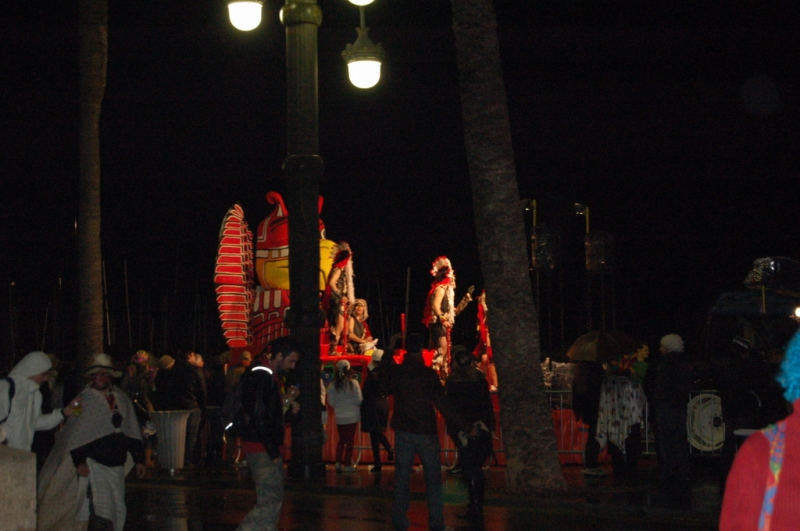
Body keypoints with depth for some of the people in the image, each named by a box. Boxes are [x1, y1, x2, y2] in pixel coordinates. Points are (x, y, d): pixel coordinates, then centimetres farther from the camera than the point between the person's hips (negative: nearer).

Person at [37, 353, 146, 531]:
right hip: (94, 463, -5)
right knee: (100, 511, -16)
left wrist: (139, 460, 12)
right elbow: (75, 434, -4)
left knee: (116, 511, 7)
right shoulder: (84, 400, -3)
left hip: (116, 465, 5)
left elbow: (132, 434, 14)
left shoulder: (123, 401, 10)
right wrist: (79, 462, -12)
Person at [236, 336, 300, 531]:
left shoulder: (268, 374, 15)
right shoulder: (262, 376, -17)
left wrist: (286, 406, 8)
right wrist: (273, 451, -21)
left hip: (268, 447, 11)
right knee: (270, 502, -11)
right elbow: (258, 417, -22)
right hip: (262, 448, -11)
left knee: (272, 499, 14)